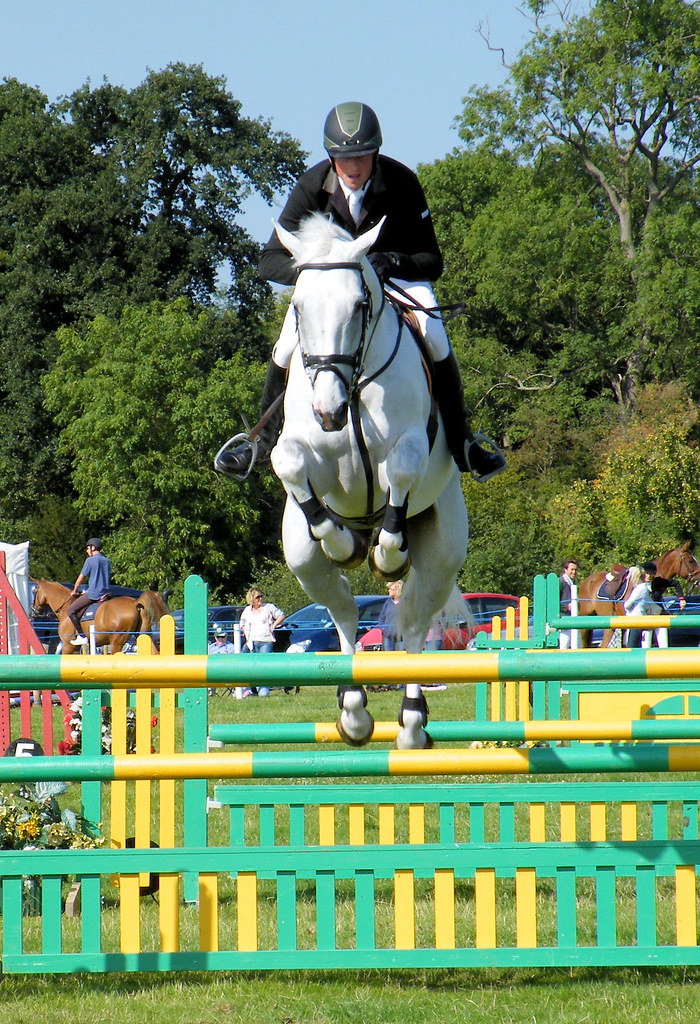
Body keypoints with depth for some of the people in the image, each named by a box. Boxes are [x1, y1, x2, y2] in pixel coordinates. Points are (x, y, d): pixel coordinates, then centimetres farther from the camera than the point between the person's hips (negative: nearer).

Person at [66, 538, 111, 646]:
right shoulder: (106, 560, 14)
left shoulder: (90, 560, -8)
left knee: (70, 610, -5)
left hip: (93, 594, -8)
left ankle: (81, 636, -13)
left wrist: (75, 591, 14)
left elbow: (81, 577, -3)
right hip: (105, 594, 8)